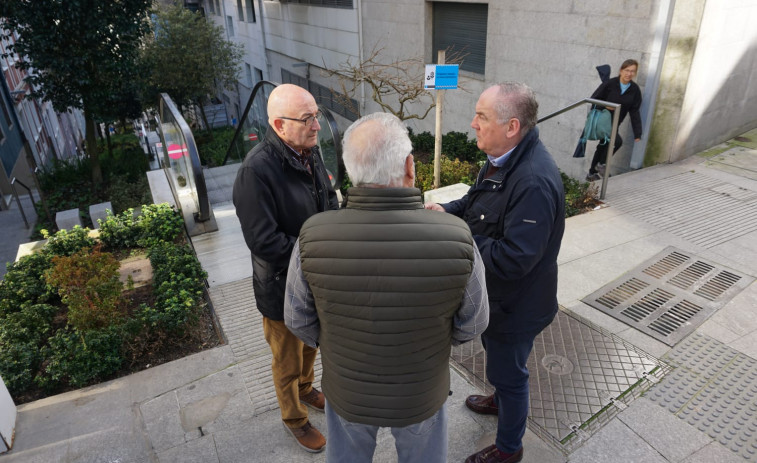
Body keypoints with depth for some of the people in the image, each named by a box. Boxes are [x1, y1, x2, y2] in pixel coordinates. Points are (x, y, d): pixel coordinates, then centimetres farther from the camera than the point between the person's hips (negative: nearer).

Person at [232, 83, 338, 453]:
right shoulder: (256, 171, -29)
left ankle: (305, 388, 59)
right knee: (288, 360, 18)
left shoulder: (310, 152, -5)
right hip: (283, 287, -7)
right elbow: (264, 243, -30)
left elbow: (328, 202, 9)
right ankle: (294, 418, 45)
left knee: (311, 343, 30)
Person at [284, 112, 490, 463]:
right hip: (420, 393, 0)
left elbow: (299, 319, -12)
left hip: (348, 389, 1)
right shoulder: (456, 240, -31)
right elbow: (471, 324, -14)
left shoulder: (313, 238, -29)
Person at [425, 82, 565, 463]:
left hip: (515, 304, -9)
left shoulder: (534, 183, -36)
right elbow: (479, 202, 11)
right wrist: (448, 210, -8)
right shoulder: (503, 158, -5)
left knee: (508, 373, 14)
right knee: (495, 352, 31)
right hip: (495, 294, 9)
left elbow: (513, 259, -35)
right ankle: (501, 401, 61)